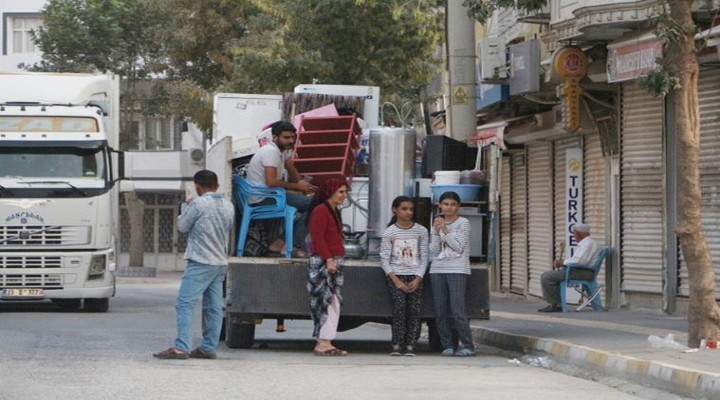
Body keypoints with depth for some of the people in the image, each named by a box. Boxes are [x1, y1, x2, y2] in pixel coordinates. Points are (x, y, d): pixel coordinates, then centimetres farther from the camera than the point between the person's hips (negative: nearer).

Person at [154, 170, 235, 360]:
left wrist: (185, 207, 16)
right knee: (214, 307, 8)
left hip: (201, 263, -8)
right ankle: (208, 347, 9)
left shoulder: (198, 204, -12)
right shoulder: (228, 206, 10)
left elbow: (182, 226, -2)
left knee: (185, 304, -9)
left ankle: (181, 347, -18)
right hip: (220, 263, 8)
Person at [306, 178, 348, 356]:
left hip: (334, 261, 10)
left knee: (334, 303, 7)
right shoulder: (321, 210, -12)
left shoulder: (334, 211, 19)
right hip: (322, 261, -10)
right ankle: (322, 343, -12)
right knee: (326, 302, -11)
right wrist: (329, 259, -23)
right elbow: (318, 238, -18)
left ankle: (326, 343, 8)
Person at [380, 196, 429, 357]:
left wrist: (418, 279, -7)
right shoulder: (389, 232, 4)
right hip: (396, 275, -2)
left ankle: (410, 345, -11)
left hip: (415, 276, 2)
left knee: (415, 309, -11)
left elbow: (424, 257, 6)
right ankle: (397, 345, -18)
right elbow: (384, 259, 0)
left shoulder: (421, 231, 9)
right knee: (399, 305, -19)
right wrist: (396, 280, -10)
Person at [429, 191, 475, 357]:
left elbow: (459, 247, -9)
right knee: (440, 311, 1)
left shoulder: (463, 223, 0)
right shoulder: (437, 224, 14)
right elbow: (434, 251, 8)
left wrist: (445, 230, -10)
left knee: (457, 310, -13)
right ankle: (447, 345, 8)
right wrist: (436, 231, -3)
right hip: (438, 270, 5)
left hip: (457, 270, -5)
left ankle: (467, 345, -6)